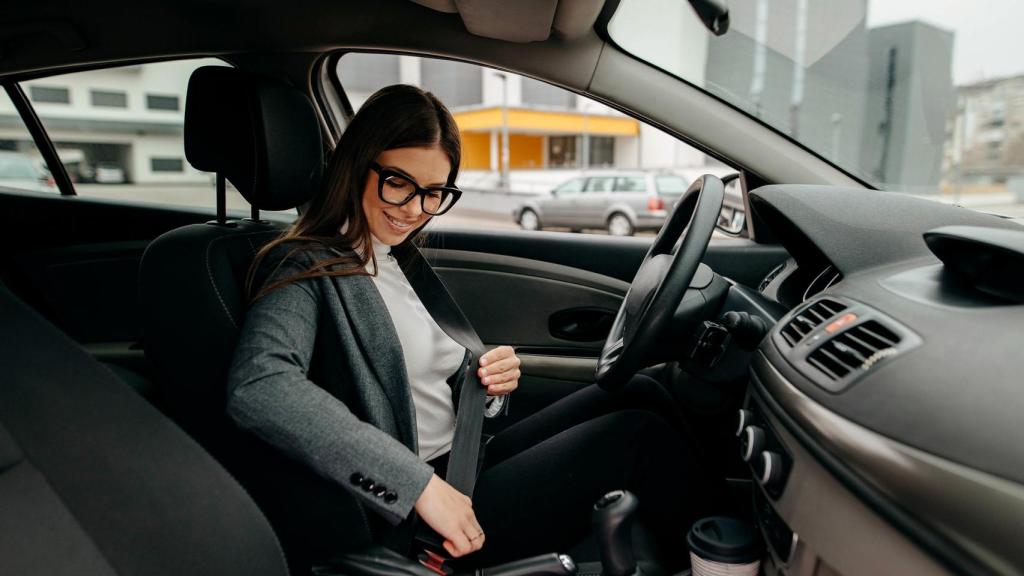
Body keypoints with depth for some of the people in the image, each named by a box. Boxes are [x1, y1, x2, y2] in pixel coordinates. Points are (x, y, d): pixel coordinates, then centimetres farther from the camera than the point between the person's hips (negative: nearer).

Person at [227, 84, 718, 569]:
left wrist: (490, 383, -8)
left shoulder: (393, 261, 11)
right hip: (422, 525, -8)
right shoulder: (306, 269, -13)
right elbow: (255, 389, -32)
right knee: (641, 436, -12)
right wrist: (418, 483, -32)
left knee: (637, 393, 0)